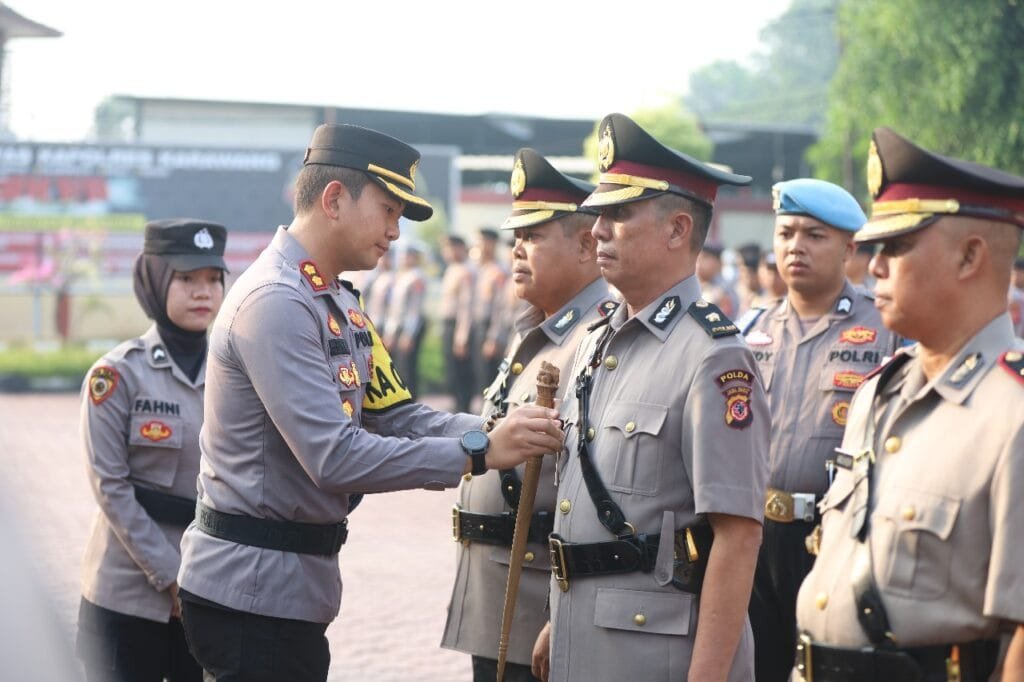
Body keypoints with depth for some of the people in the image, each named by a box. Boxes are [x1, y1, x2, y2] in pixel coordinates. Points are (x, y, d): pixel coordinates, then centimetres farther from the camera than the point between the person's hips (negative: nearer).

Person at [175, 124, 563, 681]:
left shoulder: (339, 302, 14)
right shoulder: (276, 302, -19)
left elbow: (393, 416, 8)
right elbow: (335, 457, -26)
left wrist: (501, 431, -9)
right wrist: (478, 453, -24)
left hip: (297, 584, 10)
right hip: (253, 593, -10)